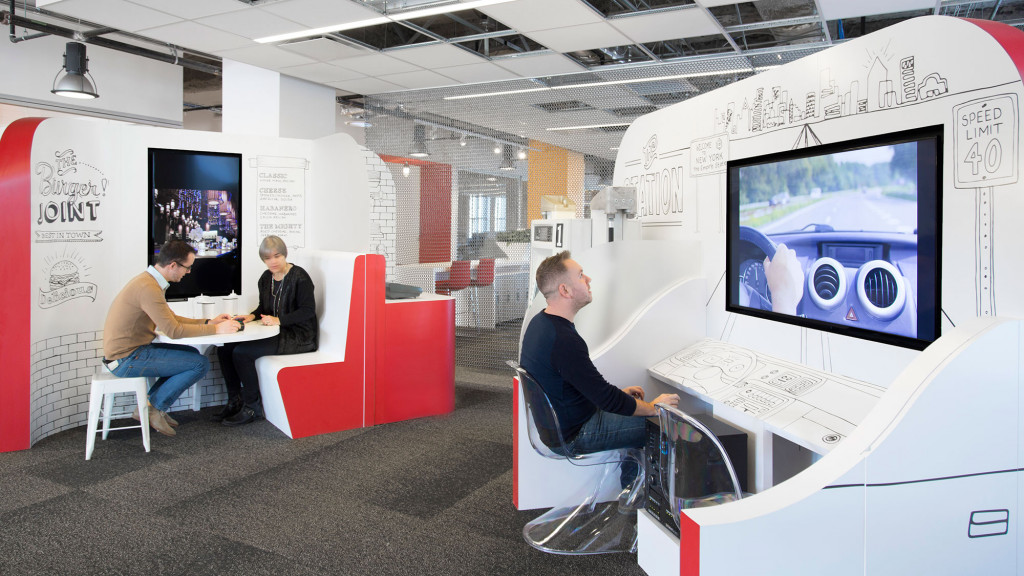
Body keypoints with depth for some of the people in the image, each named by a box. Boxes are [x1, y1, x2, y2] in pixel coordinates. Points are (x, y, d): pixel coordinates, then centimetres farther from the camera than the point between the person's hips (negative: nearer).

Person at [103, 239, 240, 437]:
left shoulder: (149, 281, 10)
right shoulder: (148, 288, -24)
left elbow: (171, 318, 17)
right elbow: (174, 330, -24)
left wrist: (208, 322, 9)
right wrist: (215, 329, -17)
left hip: (129, 351, 10)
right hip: (127, 359, -10)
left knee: (191, 353, 18)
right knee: (200, 363, -10)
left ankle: (149, 405, 15)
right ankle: (156, 409, 3)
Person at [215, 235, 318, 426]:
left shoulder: (299, 277, -13)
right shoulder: (266, 278, 11)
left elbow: (308, 310, -17)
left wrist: (278, 320, -24)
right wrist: (252, 316, 2)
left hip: (298, 337, -9)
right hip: (275, 333, 9)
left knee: (241, 353, -21)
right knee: (225, 349, -2)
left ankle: (252, 408, -6)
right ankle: (235, 402, 9)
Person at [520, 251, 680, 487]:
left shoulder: (539, 323, 1)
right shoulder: (564, 340, -32)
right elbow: (608, 400, -26)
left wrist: (617, 392, 13)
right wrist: (654, 407, -11)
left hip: (554, 421, 10)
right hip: (573, 435, -10)